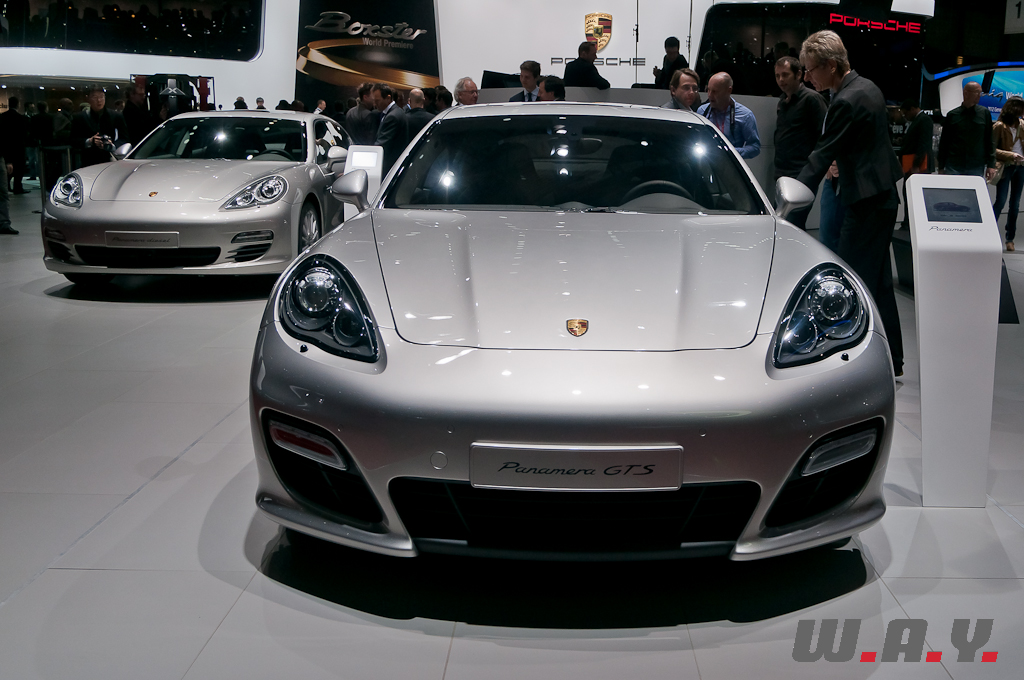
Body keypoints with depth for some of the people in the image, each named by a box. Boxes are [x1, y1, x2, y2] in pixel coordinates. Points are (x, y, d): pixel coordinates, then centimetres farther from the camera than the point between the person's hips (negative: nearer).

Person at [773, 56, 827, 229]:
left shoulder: (811, 99, -7)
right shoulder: (783, 101, 18)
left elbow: (824, 135, -12)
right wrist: (778, 172, 15)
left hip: (802, 177, -9)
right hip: (783, 176, 9)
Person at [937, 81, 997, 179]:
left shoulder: (984, 113, 6)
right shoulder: (952, 115, 5)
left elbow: (989, 141, 7)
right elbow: (943, 142, 8)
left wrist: (991, 165, 1)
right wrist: (941, 167, 4)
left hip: (977, 168, 1)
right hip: (953, 168, -1)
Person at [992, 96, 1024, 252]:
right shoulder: (999, 126, -6)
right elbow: (992, 149, -12)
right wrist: (1010, 155, -21)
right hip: (1006, 167, -6)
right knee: (1001, 201, -13)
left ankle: (1010, 238, 13)